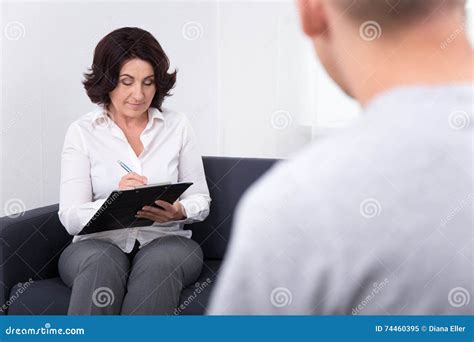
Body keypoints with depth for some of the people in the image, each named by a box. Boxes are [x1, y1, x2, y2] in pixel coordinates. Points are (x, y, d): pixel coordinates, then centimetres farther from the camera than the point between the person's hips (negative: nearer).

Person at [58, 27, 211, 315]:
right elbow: (70, 218, -4)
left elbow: (201, 201, 10)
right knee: (102, 263, -36)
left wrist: (178, 212, -14)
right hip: (98, 244, -1)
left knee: (160, 261, -34)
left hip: (165, 241, 1)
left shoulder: (177, 126, 9)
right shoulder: (82, 132, 4)